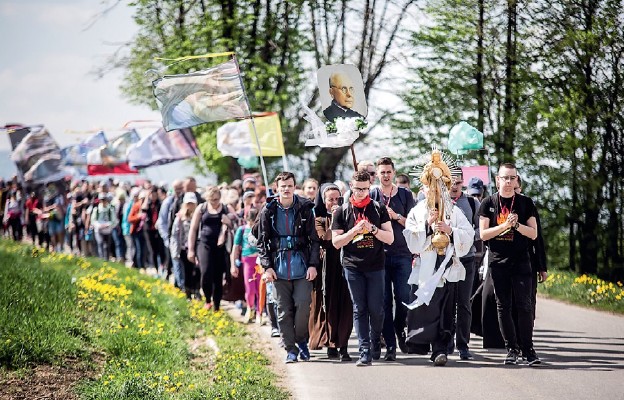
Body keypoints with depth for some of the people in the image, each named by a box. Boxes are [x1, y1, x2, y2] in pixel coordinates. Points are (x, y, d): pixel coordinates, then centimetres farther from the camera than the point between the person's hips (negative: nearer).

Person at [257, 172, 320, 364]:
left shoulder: (305, 209, 2)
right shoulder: (268, 211, 3)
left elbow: (314, 239, 4)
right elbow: (262, 242, 7)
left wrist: (313, 265, -4)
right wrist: (267, 266, -2)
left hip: (302, 267, -1)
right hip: (279, 268, 1)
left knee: (303, 305, -7)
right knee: (284, 310, 1)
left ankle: (301, 341, 15)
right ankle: (290, 349, 10)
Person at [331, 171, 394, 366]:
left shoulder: (379, 209, 6)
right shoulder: (342, 212, 6)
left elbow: (390, 238, 2)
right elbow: (336, 242, 2)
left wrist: (373, 229, -14)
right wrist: (355, 230, -13)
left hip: (376, 266, 0)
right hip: (353, 266, 0)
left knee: (376, 308, -1)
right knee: (359, 309, -3)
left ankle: (375, 344, 21)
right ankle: (365, 352, -5)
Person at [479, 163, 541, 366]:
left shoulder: (526, 203, 6)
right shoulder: (489, 203, 5)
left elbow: (533, 233, 3)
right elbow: (483, 234, -1)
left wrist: (517, 225, -14)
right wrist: (505, 225, -14)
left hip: (520, 261, -1)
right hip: (498, 262, 1)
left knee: (524, 305, -7)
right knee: (503, 306, 3)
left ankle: (528, 349, -2)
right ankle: (511, 349, 10)